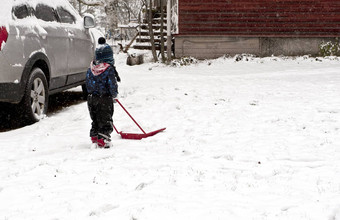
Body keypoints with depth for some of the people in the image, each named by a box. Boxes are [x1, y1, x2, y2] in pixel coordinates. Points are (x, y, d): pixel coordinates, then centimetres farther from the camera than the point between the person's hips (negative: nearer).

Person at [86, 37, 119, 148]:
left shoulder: (90, 68, 4)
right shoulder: (109, 69, -15)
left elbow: (88, 84, 11)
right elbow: (112, 84, -14)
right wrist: (114, 94, 3)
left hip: (91, 98, 6)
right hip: (105, 98, -6)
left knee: (95, 120, 17)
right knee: (105, 120, 1)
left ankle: (94, 138, 20)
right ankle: (103, 139, -7)